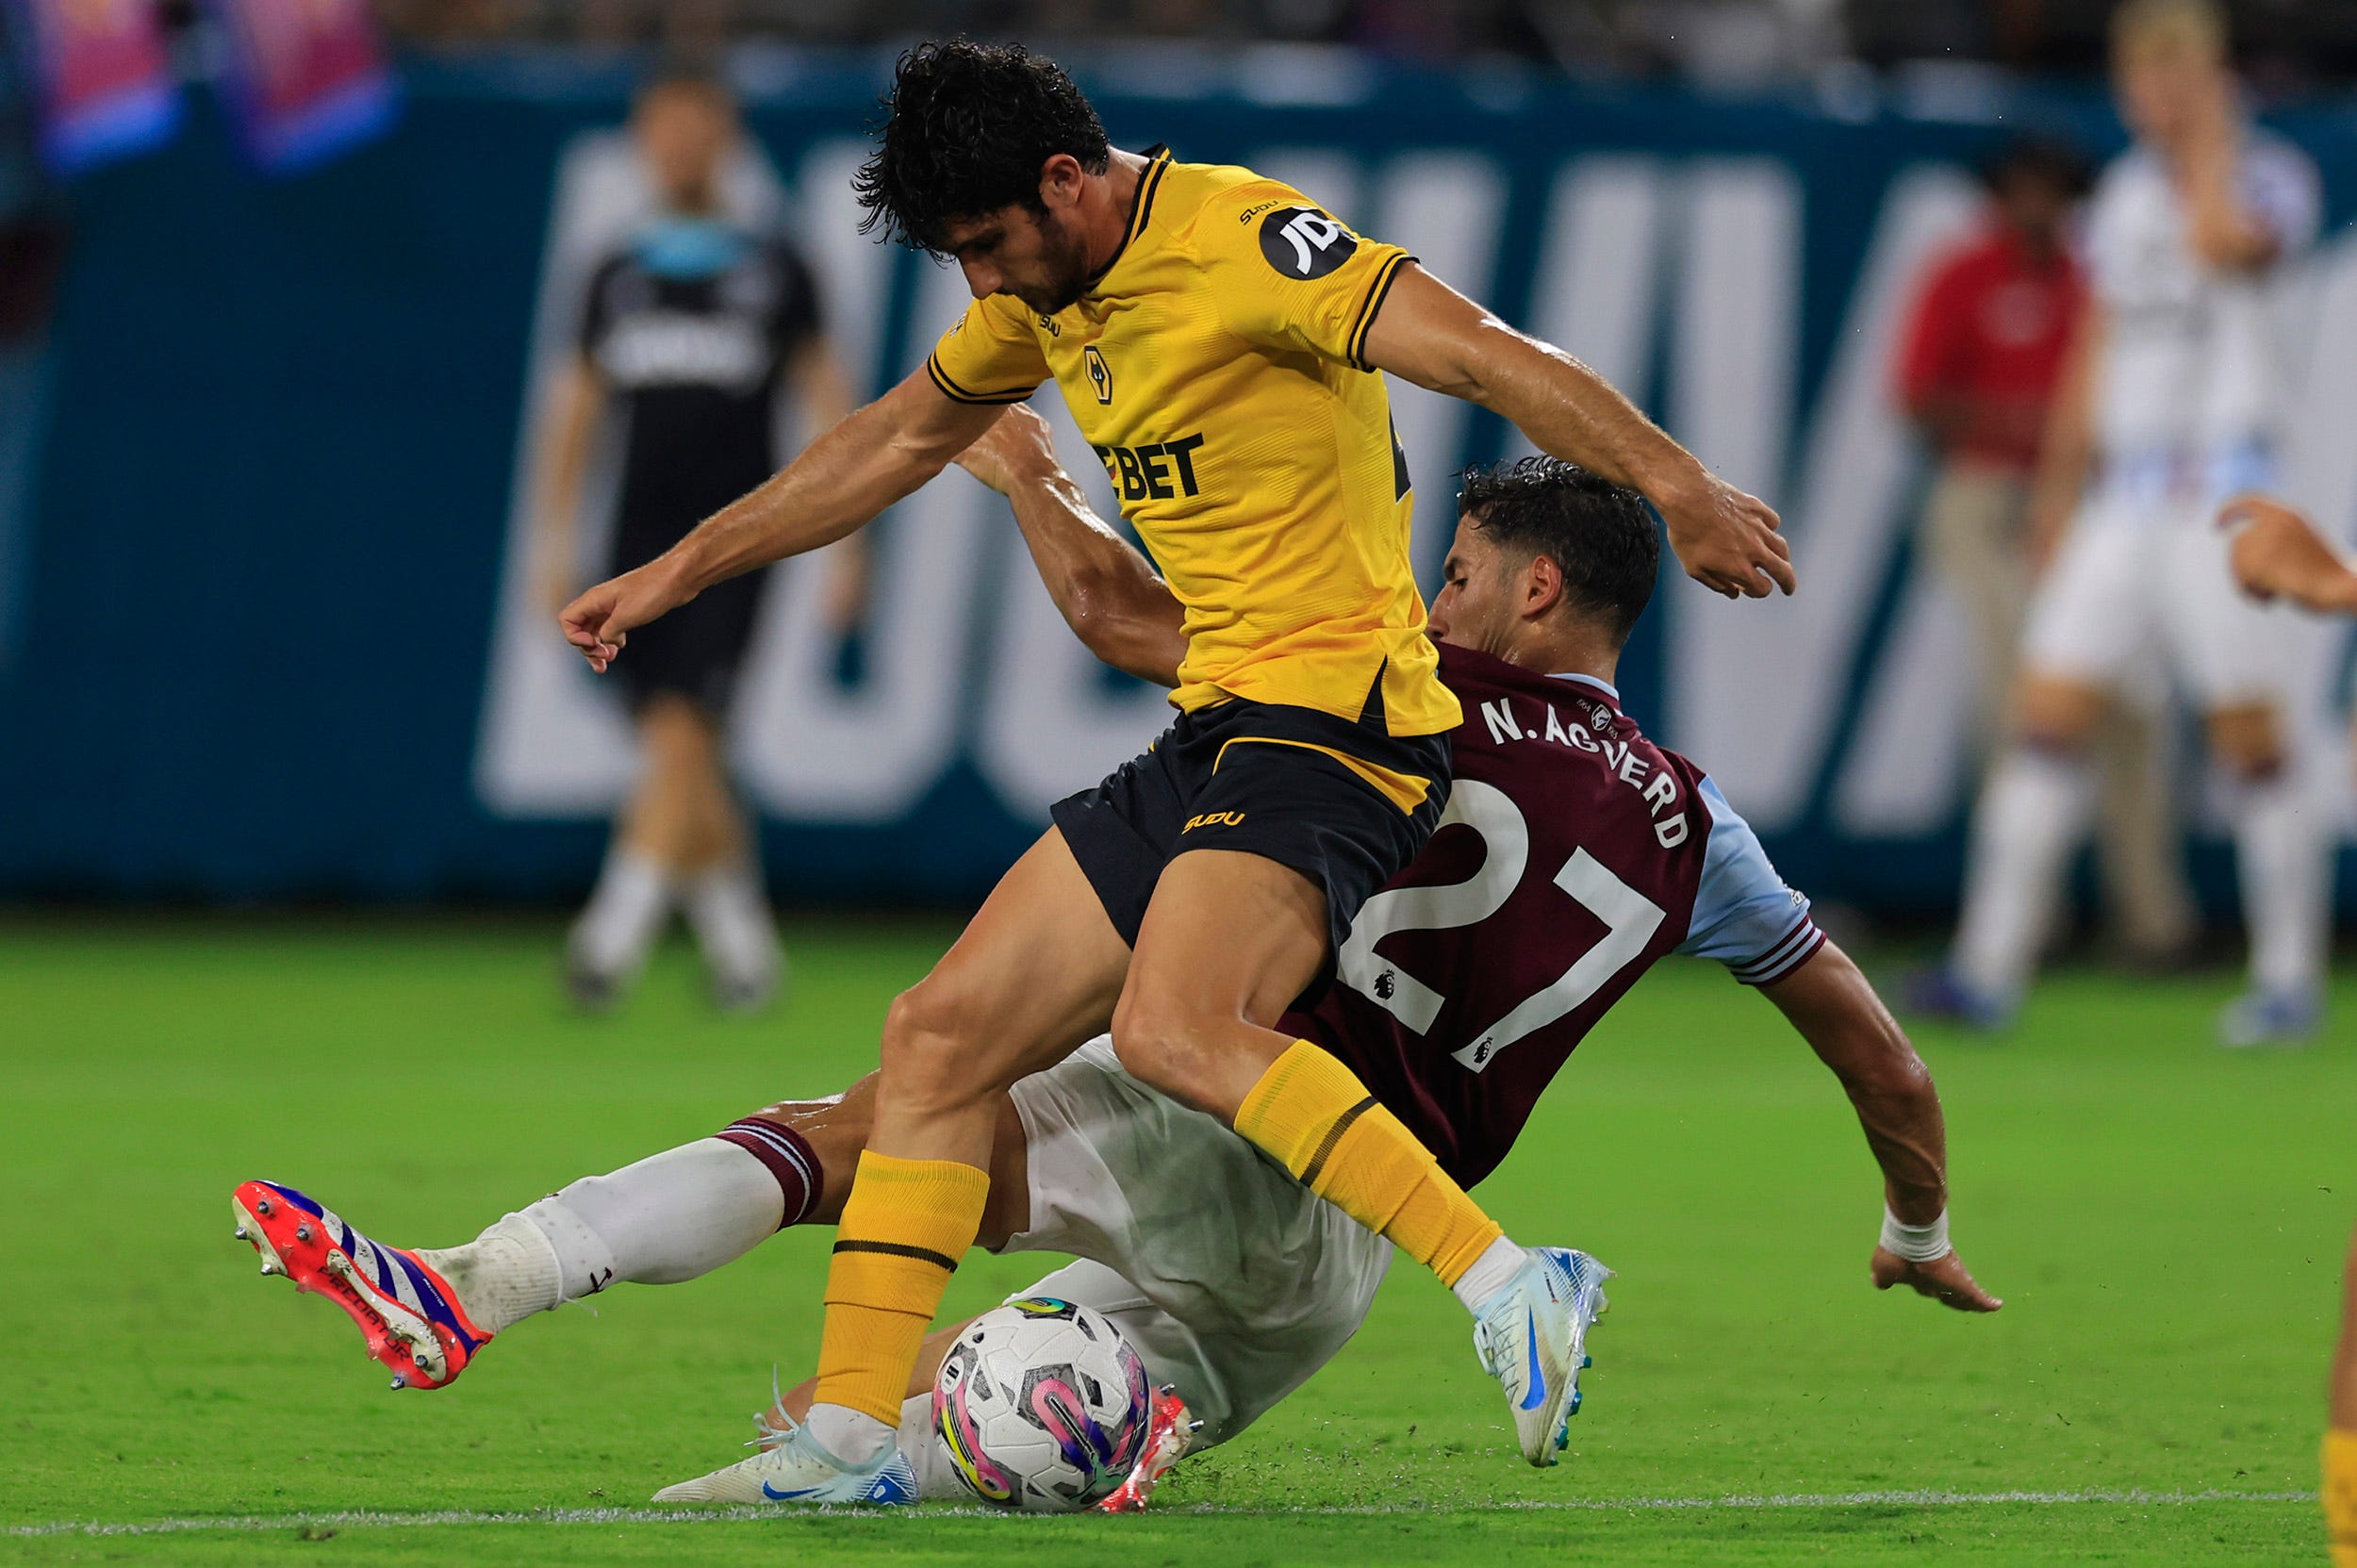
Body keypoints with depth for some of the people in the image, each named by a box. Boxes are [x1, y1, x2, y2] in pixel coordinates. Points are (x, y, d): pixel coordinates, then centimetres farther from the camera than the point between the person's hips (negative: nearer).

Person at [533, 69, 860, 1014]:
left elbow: (826, 403, 6)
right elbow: (576, 411, 17)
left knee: (682, 732, -17)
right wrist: (556, 539, 10)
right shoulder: (619, 279, 13)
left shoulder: (772, 270, 5)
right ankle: (742, 941, 15)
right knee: (682, 762, 2)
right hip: (641, 544, 3)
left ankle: (615, 934, -20)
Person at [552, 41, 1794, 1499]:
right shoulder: (1049, 292, 15)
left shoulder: (1241, 238, -14)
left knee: (1174, 1026, -33)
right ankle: (851, 1435, 7)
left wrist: (1674, 484, -35)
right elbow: (894, 441, 30)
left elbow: (1480, 352, -24)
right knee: (942, 1034, 4)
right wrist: (678, 571, 35)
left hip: (1337, 718, -9)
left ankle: (1511, 1294, -36)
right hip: (1208, 737, 9)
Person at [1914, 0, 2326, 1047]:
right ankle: (1989, 968, -5)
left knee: (2251, 740, -5)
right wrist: (2062, 478, 20)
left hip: (2223, 486, -6)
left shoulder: (2269, 176, -3)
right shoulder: (2125, 192, 16)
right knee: (2046, 715, -3)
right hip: (2124, 492, 6)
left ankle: (2289, 982, 5)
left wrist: (2208, 132, -14)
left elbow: (2224, 243, -27)